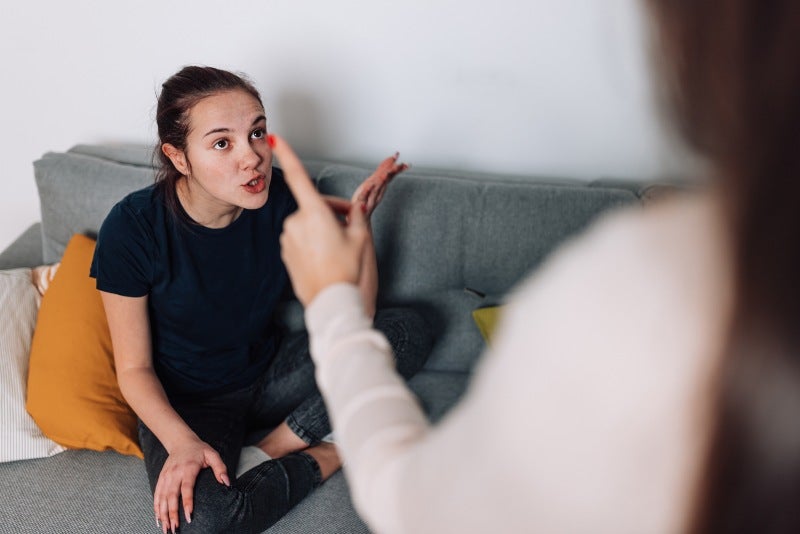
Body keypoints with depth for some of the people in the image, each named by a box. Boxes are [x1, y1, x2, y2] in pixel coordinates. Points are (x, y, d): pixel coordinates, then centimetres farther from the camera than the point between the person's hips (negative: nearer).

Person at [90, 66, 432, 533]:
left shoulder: (279, 198, -13)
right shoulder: (134, 227, -22)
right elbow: (134, 368, -13)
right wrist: (182, 442, -30)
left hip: (270, 372, 4)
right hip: (185, 402, -4)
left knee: (409, 331, -13)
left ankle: (267, 454, -13)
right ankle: (324, 457, -6)